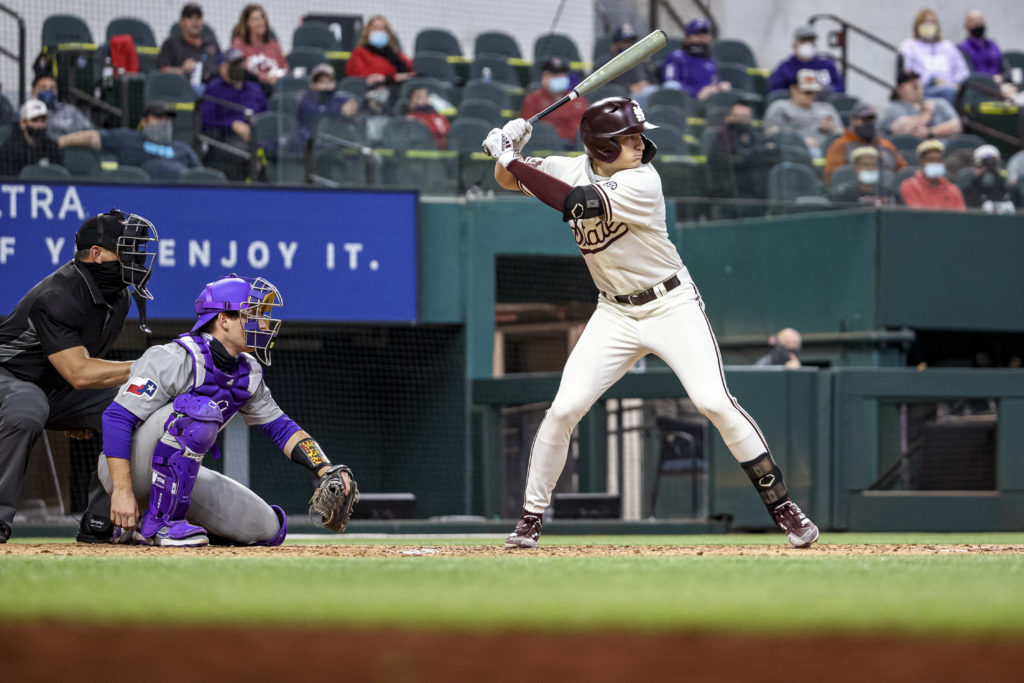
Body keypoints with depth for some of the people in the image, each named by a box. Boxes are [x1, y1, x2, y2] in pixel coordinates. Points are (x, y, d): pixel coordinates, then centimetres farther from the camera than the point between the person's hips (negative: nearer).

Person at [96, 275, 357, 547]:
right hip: (125, 470, -9)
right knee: (199, 410, -33)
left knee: (268, 529, 0)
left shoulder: (248, 373, 5)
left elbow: (279, 425, 13)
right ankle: (158, 523, -24)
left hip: (181, 477, 9)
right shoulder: (178, 360, -20)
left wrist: (326, 470, -2)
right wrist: (122, 491, -31)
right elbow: (117, 417, -24)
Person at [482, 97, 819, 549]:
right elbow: (507, 180, 6)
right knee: (564, 408, -8)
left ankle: (781, 506, -7)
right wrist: (509, 151, -17)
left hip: (671, 305, -4)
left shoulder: (641, 182, -22)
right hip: (615, 315, 4)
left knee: (715, 402, -17)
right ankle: (531, 518, 6)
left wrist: (512, 160, -26)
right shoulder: (572, 170, -4)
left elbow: (574, 203, -31)